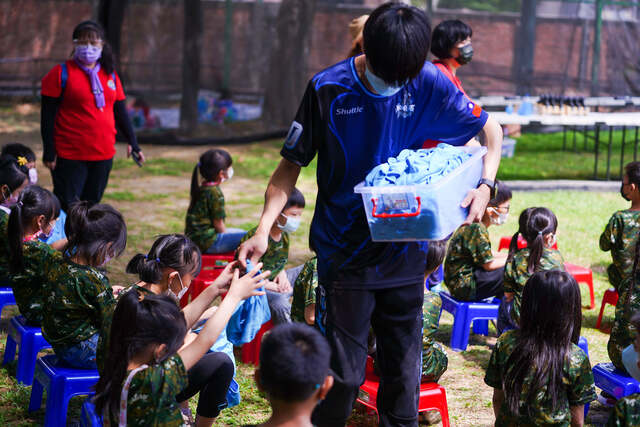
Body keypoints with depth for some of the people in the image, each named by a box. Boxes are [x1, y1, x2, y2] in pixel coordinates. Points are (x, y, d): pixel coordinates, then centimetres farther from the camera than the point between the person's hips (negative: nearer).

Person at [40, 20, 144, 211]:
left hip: (104, 154, 5)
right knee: (66, 209, -5)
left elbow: (120, 111, 17)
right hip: (70, 155, -5)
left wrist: (132, 142, 10)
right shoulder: (61, 73, -5)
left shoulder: (110, 75, 11)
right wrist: (49, 152, -10)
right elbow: (48, 115, -6)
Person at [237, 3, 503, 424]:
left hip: (405, 251, 2)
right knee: (342, 374, 0)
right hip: (344, 254, -2)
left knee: (403, 371, 11)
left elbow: (492, 130, 5)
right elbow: (291, 166, -4)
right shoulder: (328, 89, -11)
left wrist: (485, 186, -13)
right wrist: (263, 229, -16)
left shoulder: (428, 84, -6)